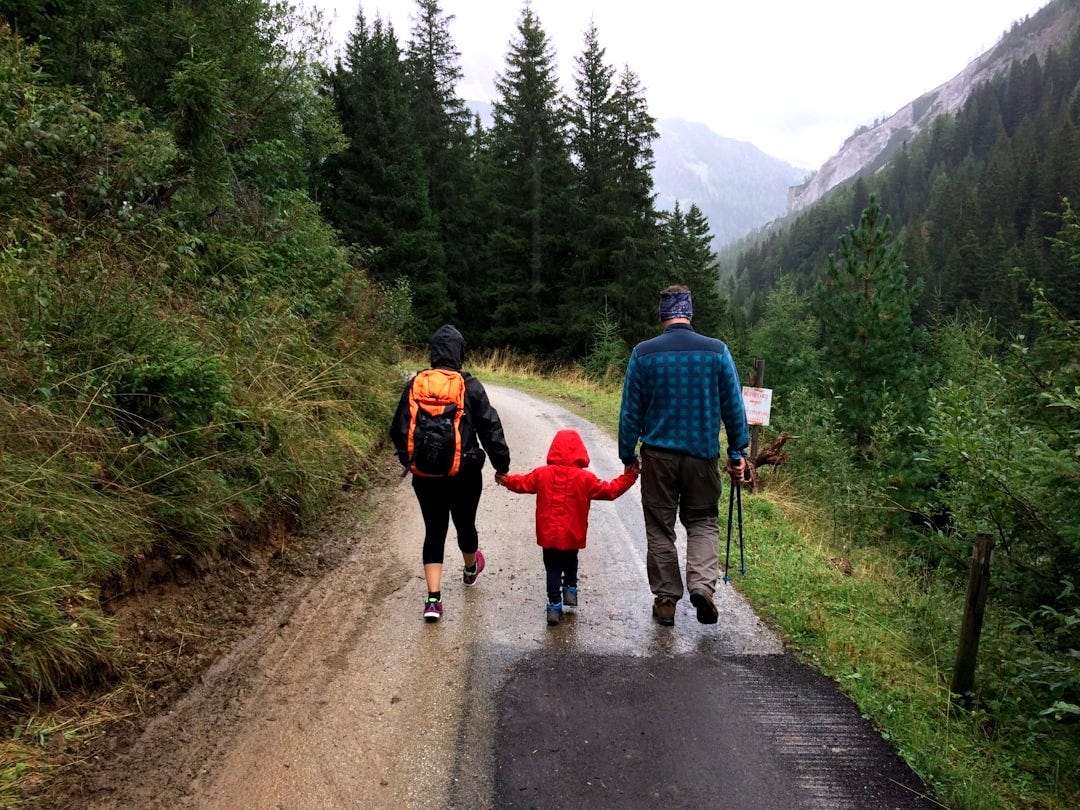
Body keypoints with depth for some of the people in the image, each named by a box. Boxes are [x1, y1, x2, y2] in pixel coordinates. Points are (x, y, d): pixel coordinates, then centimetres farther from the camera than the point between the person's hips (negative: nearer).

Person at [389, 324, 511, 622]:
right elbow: (490, 427, -7)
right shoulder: (470, 386, -9)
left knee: (434, 530, 8)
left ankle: (433, 599, 1)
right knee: (465, 524, 20)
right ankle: (470, 569, 48)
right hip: (465, 473, -1)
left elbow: (399, 428, 4)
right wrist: (502, 465, 3)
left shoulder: (415, 385, -3)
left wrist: (406, 460, 21)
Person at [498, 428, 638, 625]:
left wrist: (506, 480, 29)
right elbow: (609, 490, -5)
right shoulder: (585, 478, -10)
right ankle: (570, 590, 21)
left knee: (552, 569, 9)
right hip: (572, 536, -1)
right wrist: (629, 477, 6)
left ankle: (554, 605, 6)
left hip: (548, 535, 1)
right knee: (571, 564, 26)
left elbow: (522, 483, 10)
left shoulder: (542, 474, -4)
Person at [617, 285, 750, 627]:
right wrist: (738, 454, 9)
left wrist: (628, 455, 8)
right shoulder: (717, 351, -2)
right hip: (702, 454, 1)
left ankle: (666, 600, 17)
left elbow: (630, 411, -1)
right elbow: (734, 407, 1)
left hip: (658, 455, 0)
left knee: (659, 528, 11)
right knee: (703, 521, 15)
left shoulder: (643, 353, -4)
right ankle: (702, 583, -5)